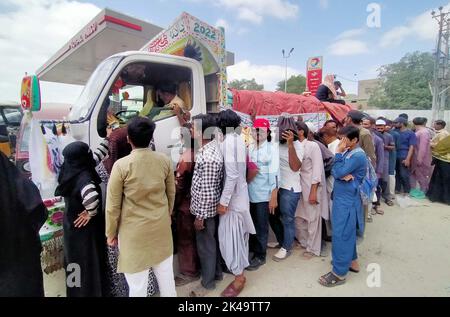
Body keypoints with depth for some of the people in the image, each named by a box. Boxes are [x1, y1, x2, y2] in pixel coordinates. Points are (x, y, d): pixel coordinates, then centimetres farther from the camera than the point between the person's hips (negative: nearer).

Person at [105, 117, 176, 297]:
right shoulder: (164, 161, -6)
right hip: (161, 227, 4)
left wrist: (111, 233, 5)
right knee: (166, 277, 19)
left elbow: (113, 204, -8)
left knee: (138, 285, 12)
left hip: (134, 231, -3)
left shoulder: (121, 165, -15)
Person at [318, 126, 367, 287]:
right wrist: (343, 175, -16)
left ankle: (339, 273, 9)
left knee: (341, 234, -2)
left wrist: (338, 153, -15)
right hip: (341, 197, 9)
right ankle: (352, 261, 36)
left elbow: (338, 172, -22)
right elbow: (334, 172, 5)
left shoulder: (358, 155, -19)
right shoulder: (347, 152, 7)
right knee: (347, 232, 20)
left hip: (347, 200, -9)